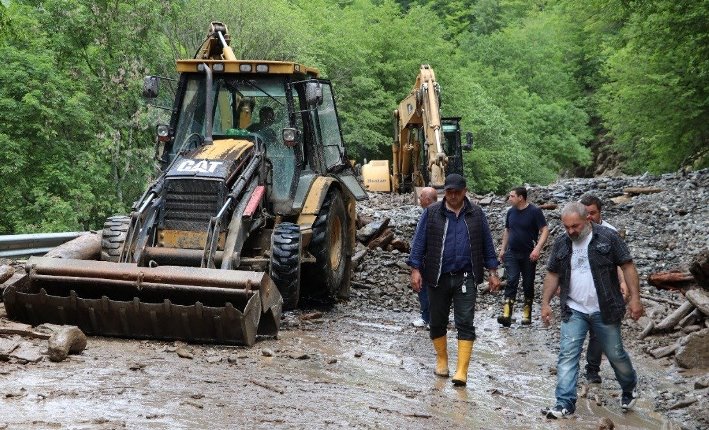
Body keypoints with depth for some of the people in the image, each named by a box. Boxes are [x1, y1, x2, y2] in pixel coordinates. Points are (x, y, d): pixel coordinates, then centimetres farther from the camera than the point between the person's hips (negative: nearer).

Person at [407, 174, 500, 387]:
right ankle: (441, 360, 30)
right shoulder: (431, 213, 0)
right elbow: (419, 242, 0)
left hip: (466, 278, 0)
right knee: (437, 322, 10)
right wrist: (415, 270, -7)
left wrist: (492, 272, 8)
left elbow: (487, 244, 10)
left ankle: (462, 371, -7)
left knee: (465, 323, -6)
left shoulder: (476, 214, 5)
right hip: (438, 278, 0)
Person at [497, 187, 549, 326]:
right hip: (512, 253, 3)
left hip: (529, 255, -3)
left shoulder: (534, 211, -9)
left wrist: (538, 248, -23)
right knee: (511, 281, -12)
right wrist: (503, 249, 16)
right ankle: (506, 315, -22)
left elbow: (545, 230, -12)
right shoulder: (511, 212, 8)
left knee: (528, 285, 5)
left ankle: (527, 315, 18)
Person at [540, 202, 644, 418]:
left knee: (615, 354, 10)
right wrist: (545, 303, 3)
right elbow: (553, 274, 11)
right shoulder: (561, 244, 4)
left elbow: (627, 266, -6)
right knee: (567, 355, -7)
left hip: (604, 311, -3)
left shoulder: (607, 237, -8)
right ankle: (565, 404, -6)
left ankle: (629, 387, 39)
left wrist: (635, 298, -12)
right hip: (574, 311, 3)